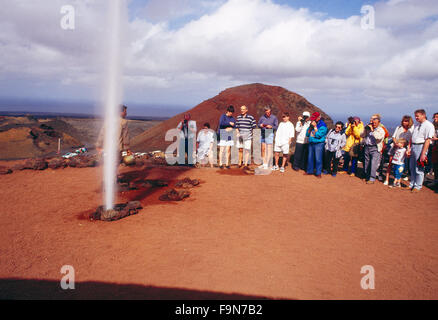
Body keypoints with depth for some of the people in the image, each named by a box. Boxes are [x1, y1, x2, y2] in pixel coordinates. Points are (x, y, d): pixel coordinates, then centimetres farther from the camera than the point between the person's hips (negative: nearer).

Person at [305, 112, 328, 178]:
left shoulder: (323, 125, -9)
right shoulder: (312, 124, 11)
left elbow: (318, 135, -19)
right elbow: (307, 134, 9)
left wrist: (315, 126, -16)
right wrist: (310, 127, -4)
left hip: (318, 144, -6)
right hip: (311, 143, 6)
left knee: (318, 159, -6)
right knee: (310, 158, 11)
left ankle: (318, 173, 1)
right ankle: (310, 171, 23)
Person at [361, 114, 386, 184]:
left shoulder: (381, 130, 0)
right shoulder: (368, 129, 15)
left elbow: (378, 137, -19)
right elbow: (362, 135, 11)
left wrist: (372, 130, -12)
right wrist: (366, 129, -2)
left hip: (375, 148, -5)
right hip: (367, 147, 5)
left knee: (373, 163, -13)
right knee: (367, 163, 10)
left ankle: (372, 179, -12)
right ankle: (367, 177, 23)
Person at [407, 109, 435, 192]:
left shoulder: (429, 125, -10)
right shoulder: (416, 125, 16)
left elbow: (428, 140, -16)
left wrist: (423, 154, -20)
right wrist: (409, 148, 9)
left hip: (421, 146, -8)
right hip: (413, 146, 8)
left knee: (419, 168, -1)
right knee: (412, 167, 13)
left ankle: (417, 186, 10)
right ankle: (412, 185, 25)